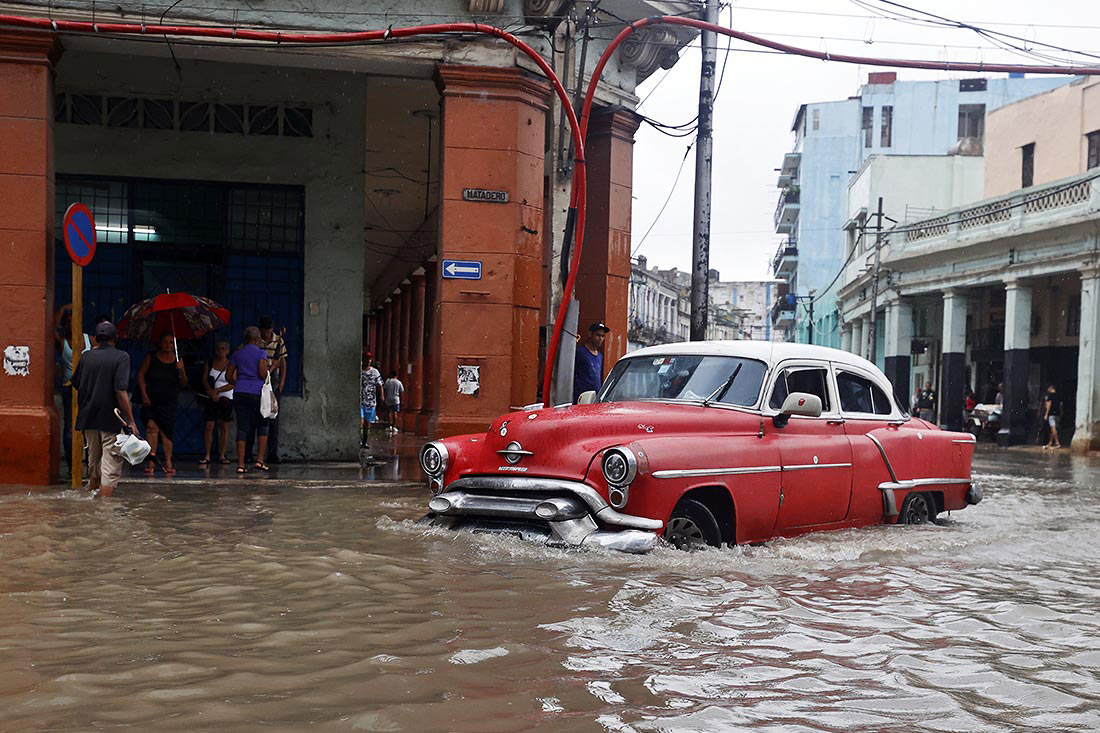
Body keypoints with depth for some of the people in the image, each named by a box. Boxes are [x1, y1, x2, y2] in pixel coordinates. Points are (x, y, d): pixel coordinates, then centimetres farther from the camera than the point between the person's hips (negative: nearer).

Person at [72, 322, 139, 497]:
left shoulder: (86, 357, 5)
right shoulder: (121, 357, -10)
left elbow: (76, 384, 17)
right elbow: (121, 391, -19)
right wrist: (131, 420, -16)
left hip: (88, 418, 6)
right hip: (112, 420, -6)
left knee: (94, 464, 21)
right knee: (111, 469, -2)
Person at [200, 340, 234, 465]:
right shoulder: (209, 363, 8)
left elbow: (233, 384, -6)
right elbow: (205, 380, 2)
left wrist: (217, 390, -14)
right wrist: (212, 393, -14)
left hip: (226, 398, -1)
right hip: (211, 399, 1)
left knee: (224, 427, 2)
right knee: (209, 426, -5)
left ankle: (222, 455, 8)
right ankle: (207, 456, -4)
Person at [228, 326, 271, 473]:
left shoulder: (237, 354, 11)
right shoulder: (261, 353, -2)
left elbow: (229, 376, 11)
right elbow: (263, 374, -13)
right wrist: (268, 373, 8)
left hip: (239, 393, 4)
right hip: (256, 392, -4)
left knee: (242, 428, 4)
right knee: (262, 425, 11)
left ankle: (240, 464, -1)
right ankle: (260, 460, 2)